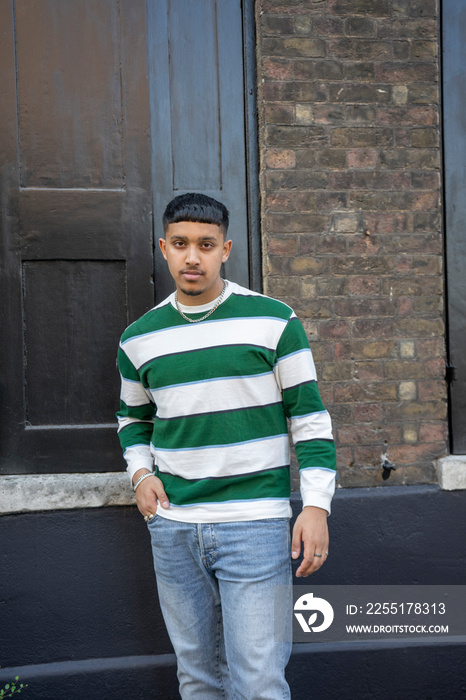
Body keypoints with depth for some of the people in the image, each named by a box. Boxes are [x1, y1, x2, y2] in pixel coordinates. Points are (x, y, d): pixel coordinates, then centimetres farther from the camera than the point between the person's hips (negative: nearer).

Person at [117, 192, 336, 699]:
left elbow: (310, 416, -1)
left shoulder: (273, 321, -3)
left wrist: (316, 504, -8)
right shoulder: (139, 338, 7)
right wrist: (140, 473, 5)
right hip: (172, 528, 4)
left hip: (255, 524, -3)